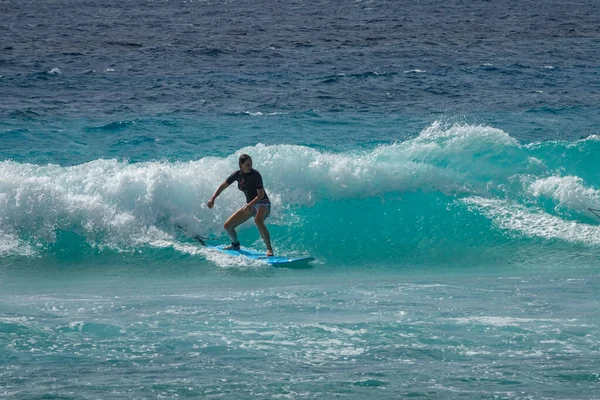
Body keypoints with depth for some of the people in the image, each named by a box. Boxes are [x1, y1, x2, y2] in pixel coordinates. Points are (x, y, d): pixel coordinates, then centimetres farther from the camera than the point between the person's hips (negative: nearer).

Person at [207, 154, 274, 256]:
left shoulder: (255, 175, -19)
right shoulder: (238, 174, -2)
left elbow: (261, 195, -23)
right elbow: (223, 186, 8)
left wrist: (250, 205, -37)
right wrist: (213, 198, -5)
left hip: (262, 204, -7)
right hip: (249, 204, 7)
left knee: (258, 220, -42)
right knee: (227, 226, 5)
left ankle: (269, 249, -37)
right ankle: (235, 244, 36)